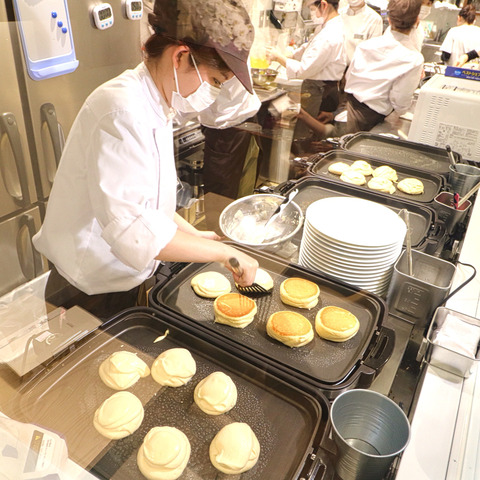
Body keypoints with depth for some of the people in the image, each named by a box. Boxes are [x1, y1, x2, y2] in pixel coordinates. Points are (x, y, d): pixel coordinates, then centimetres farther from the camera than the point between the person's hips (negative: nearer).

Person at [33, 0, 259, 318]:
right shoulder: (121, 109, -27)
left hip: (131, 278, 8)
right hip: (94, 294, -8)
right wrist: (224, 251, -26)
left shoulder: (153, 107, 4)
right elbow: (135, 230, -36)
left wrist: (194, 235, 7)